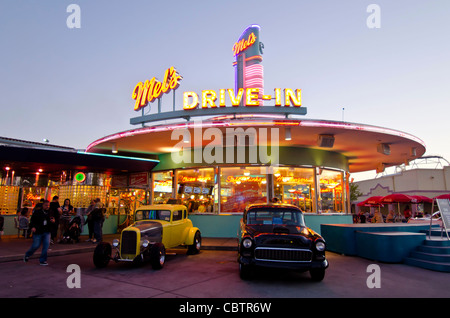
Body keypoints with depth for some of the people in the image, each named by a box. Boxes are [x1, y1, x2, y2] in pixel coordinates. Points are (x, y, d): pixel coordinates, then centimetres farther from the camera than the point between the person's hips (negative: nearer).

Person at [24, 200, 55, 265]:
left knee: (46, 245, -6)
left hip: (46, 232, 3)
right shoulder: (37, 212, -3)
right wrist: (32, 227, -18)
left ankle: (42, 260, 6)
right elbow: (32, 221, -1)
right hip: (38, 232, -3)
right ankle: (27, 255, 34)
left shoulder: (50, 213, 6)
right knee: (36, 246, 2)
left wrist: (53, 221, -7)